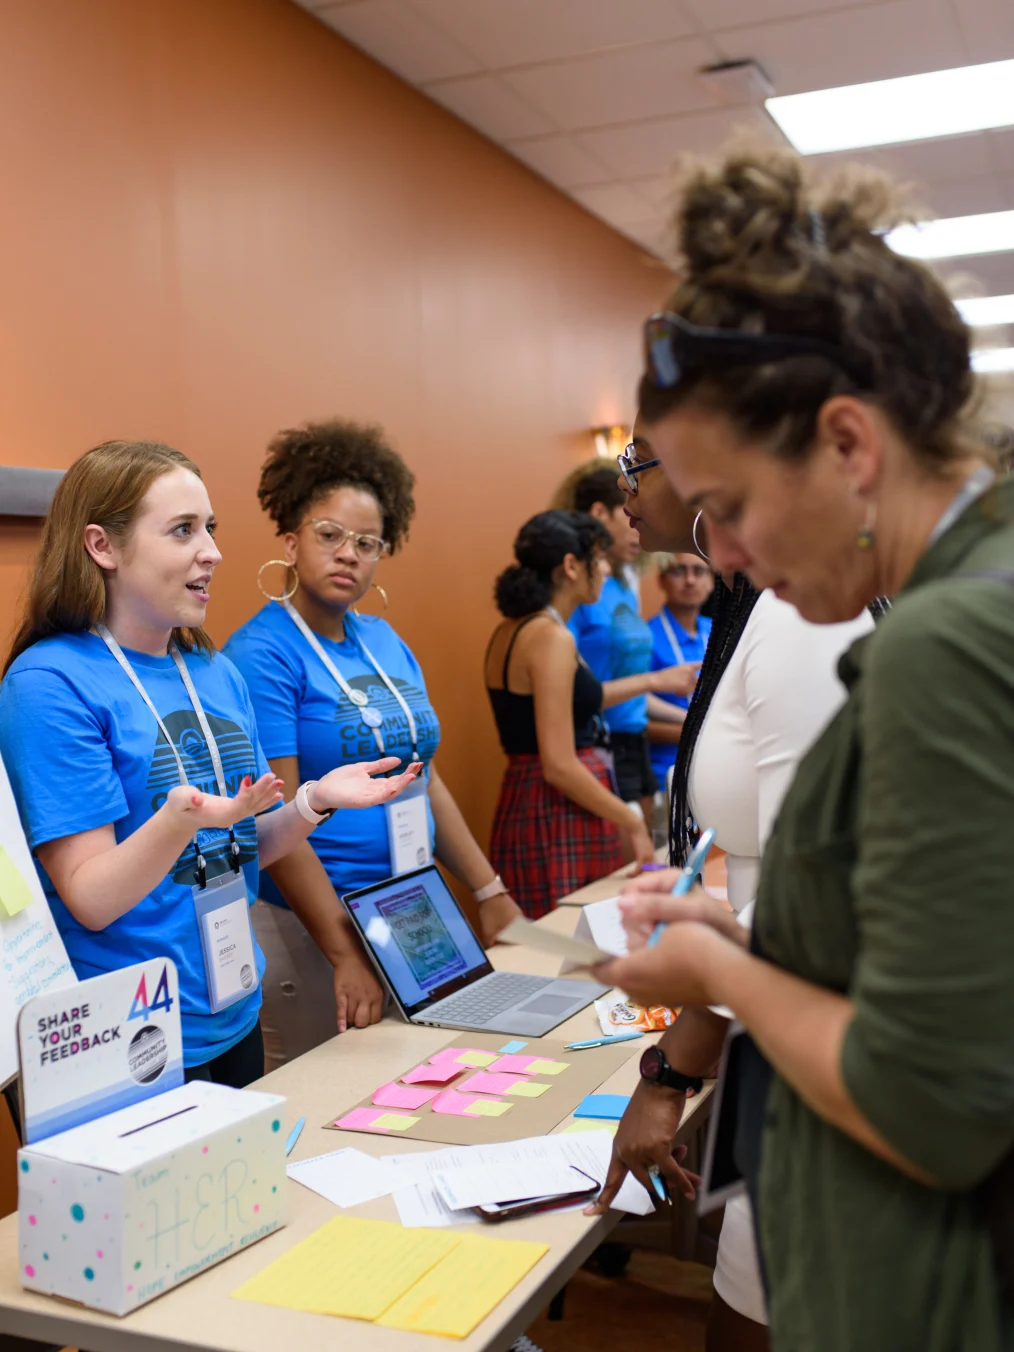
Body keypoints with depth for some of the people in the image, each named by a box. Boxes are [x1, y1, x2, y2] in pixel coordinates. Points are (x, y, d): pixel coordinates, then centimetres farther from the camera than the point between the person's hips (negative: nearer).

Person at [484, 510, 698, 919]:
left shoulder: (514, 629, 11)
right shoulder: (551, 636, -16)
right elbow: (560, 766, -20)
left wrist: (653, 680, 32)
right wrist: (633, 822, -11)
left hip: (525, 805, 9)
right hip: (559, 816, -9)